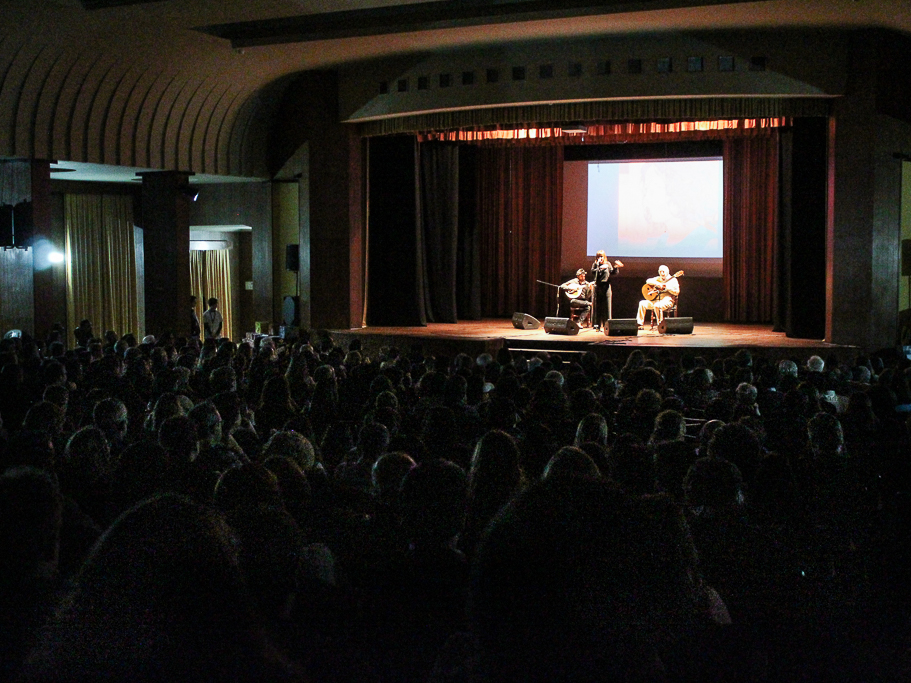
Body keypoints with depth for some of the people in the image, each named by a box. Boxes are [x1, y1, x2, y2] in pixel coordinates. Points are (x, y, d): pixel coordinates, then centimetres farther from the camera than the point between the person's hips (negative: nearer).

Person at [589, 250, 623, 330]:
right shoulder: (595, 265, 8)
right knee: (598, 306, 0)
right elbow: (593, 273, -8)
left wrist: (615, 268, -11)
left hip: (606, 286, 0)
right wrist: (600, 268, -18)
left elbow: (611, 274, 5)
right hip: (598, 287, 0)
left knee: (607, 306, -3)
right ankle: (598, 325, 5)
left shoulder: (608, 264, 11)